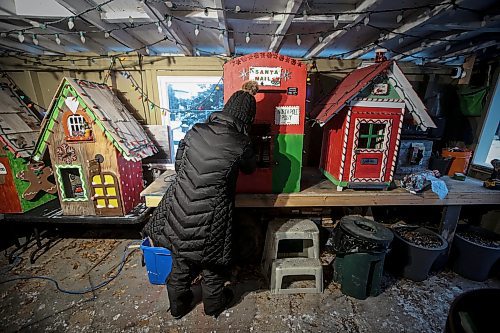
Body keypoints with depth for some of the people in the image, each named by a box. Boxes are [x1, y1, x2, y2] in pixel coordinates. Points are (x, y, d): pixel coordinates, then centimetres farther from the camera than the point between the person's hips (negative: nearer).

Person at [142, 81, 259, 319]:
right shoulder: (241, 144, -15)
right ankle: (214, 303, 49)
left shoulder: (195, 131, -3)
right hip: (209, 215, -4)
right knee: (211, 260, 22)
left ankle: (178, 305, 50)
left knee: (181, 260, 25)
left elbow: (178, 164, 7)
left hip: (180, 207, 5)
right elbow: (249, 169, 6)